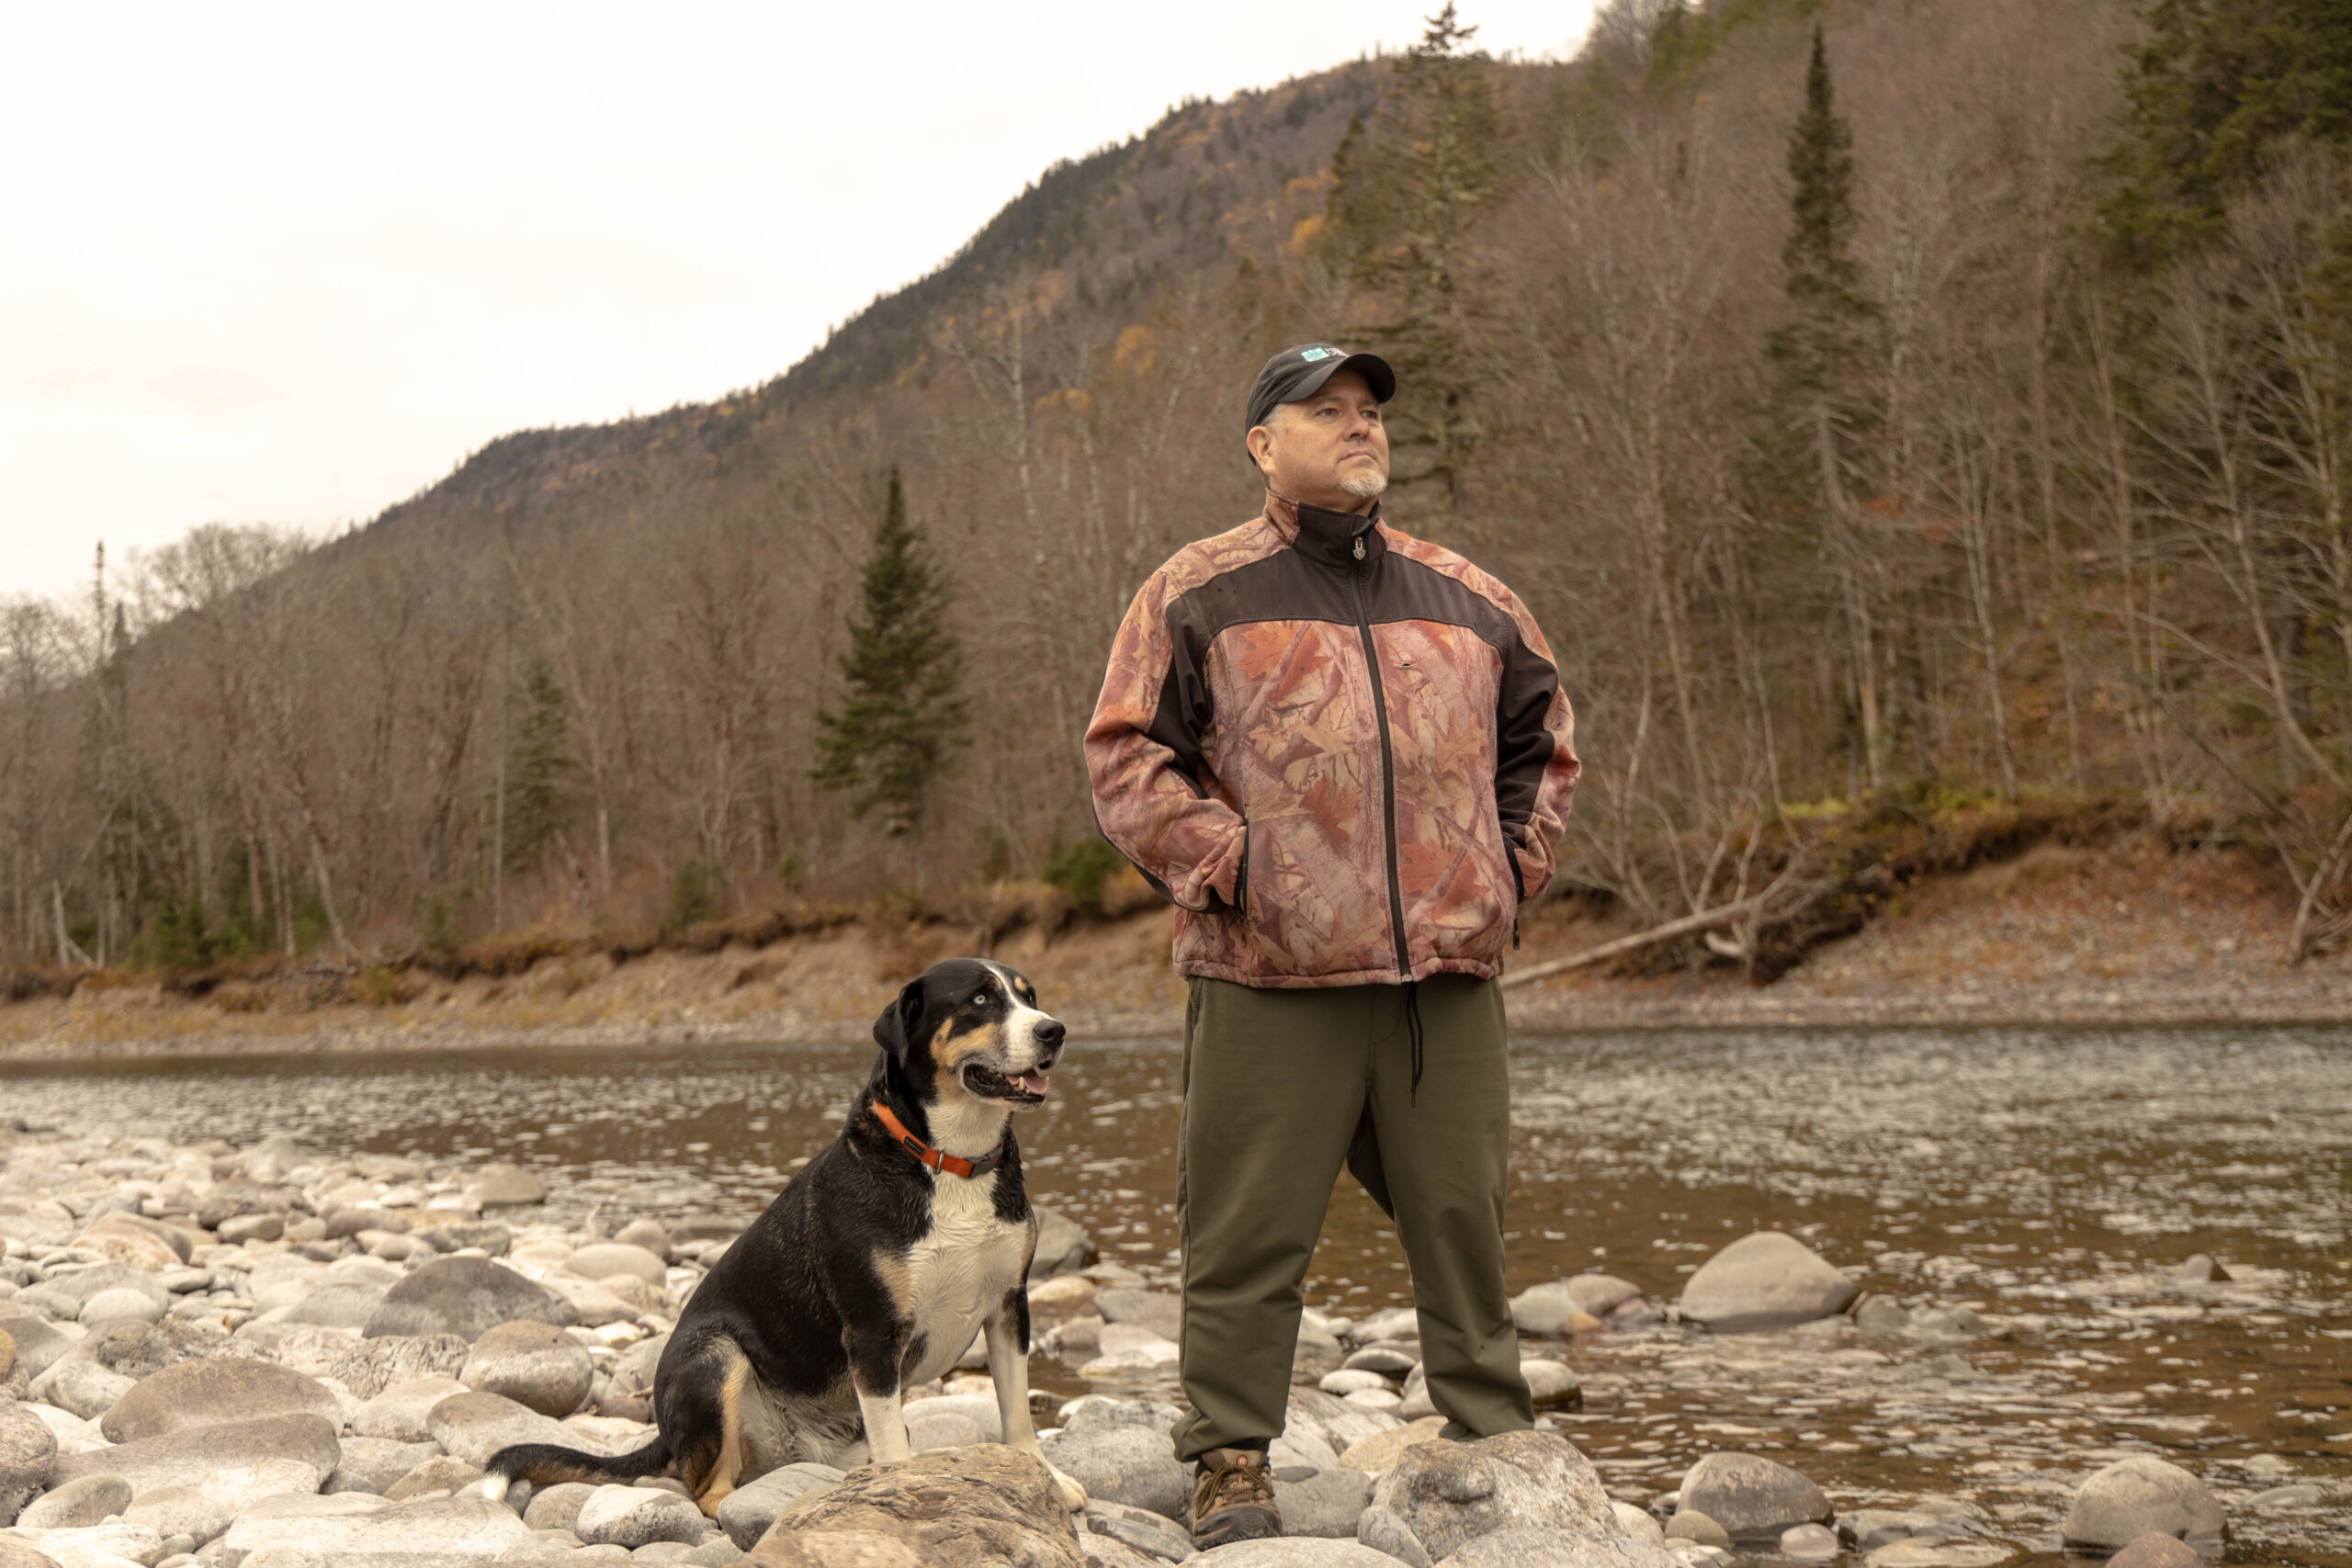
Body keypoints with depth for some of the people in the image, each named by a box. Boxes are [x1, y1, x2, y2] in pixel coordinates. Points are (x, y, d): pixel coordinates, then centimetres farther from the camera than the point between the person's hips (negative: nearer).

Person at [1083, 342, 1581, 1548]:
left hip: (1448, 967, 4)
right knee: (1251, 1230, -1)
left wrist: (1513, 866, 13)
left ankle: (1494, 1445, 21)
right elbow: (1125, 757, 0)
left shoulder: (1467, 600, 17)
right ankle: (1231, 1462, 9)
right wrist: (1225, 864, -9)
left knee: (1462, 1218, 9)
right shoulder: (1200, 594, 4)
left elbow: (1543, 745, 27)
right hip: (1272, 972, -4)